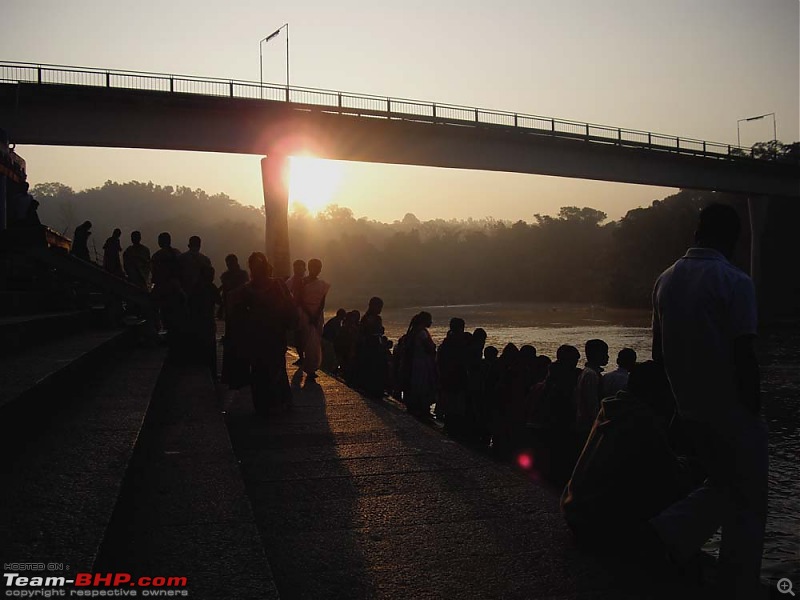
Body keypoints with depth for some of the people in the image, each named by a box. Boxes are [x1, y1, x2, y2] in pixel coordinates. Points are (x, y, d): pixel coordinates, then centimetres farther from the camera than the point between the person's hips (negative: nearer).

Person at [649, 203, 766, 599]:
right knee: (747, 505, 10)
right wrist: (754, 413, -8)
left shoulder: (666, 280, 4)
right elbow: (744, 357, -19)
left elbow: (658, 351, 9)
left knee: (723, 484, 24)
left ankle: (667, 532, 5)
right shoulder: (735, 283, -15)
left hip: (690, 411, 6)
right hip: (732, 412, -6)